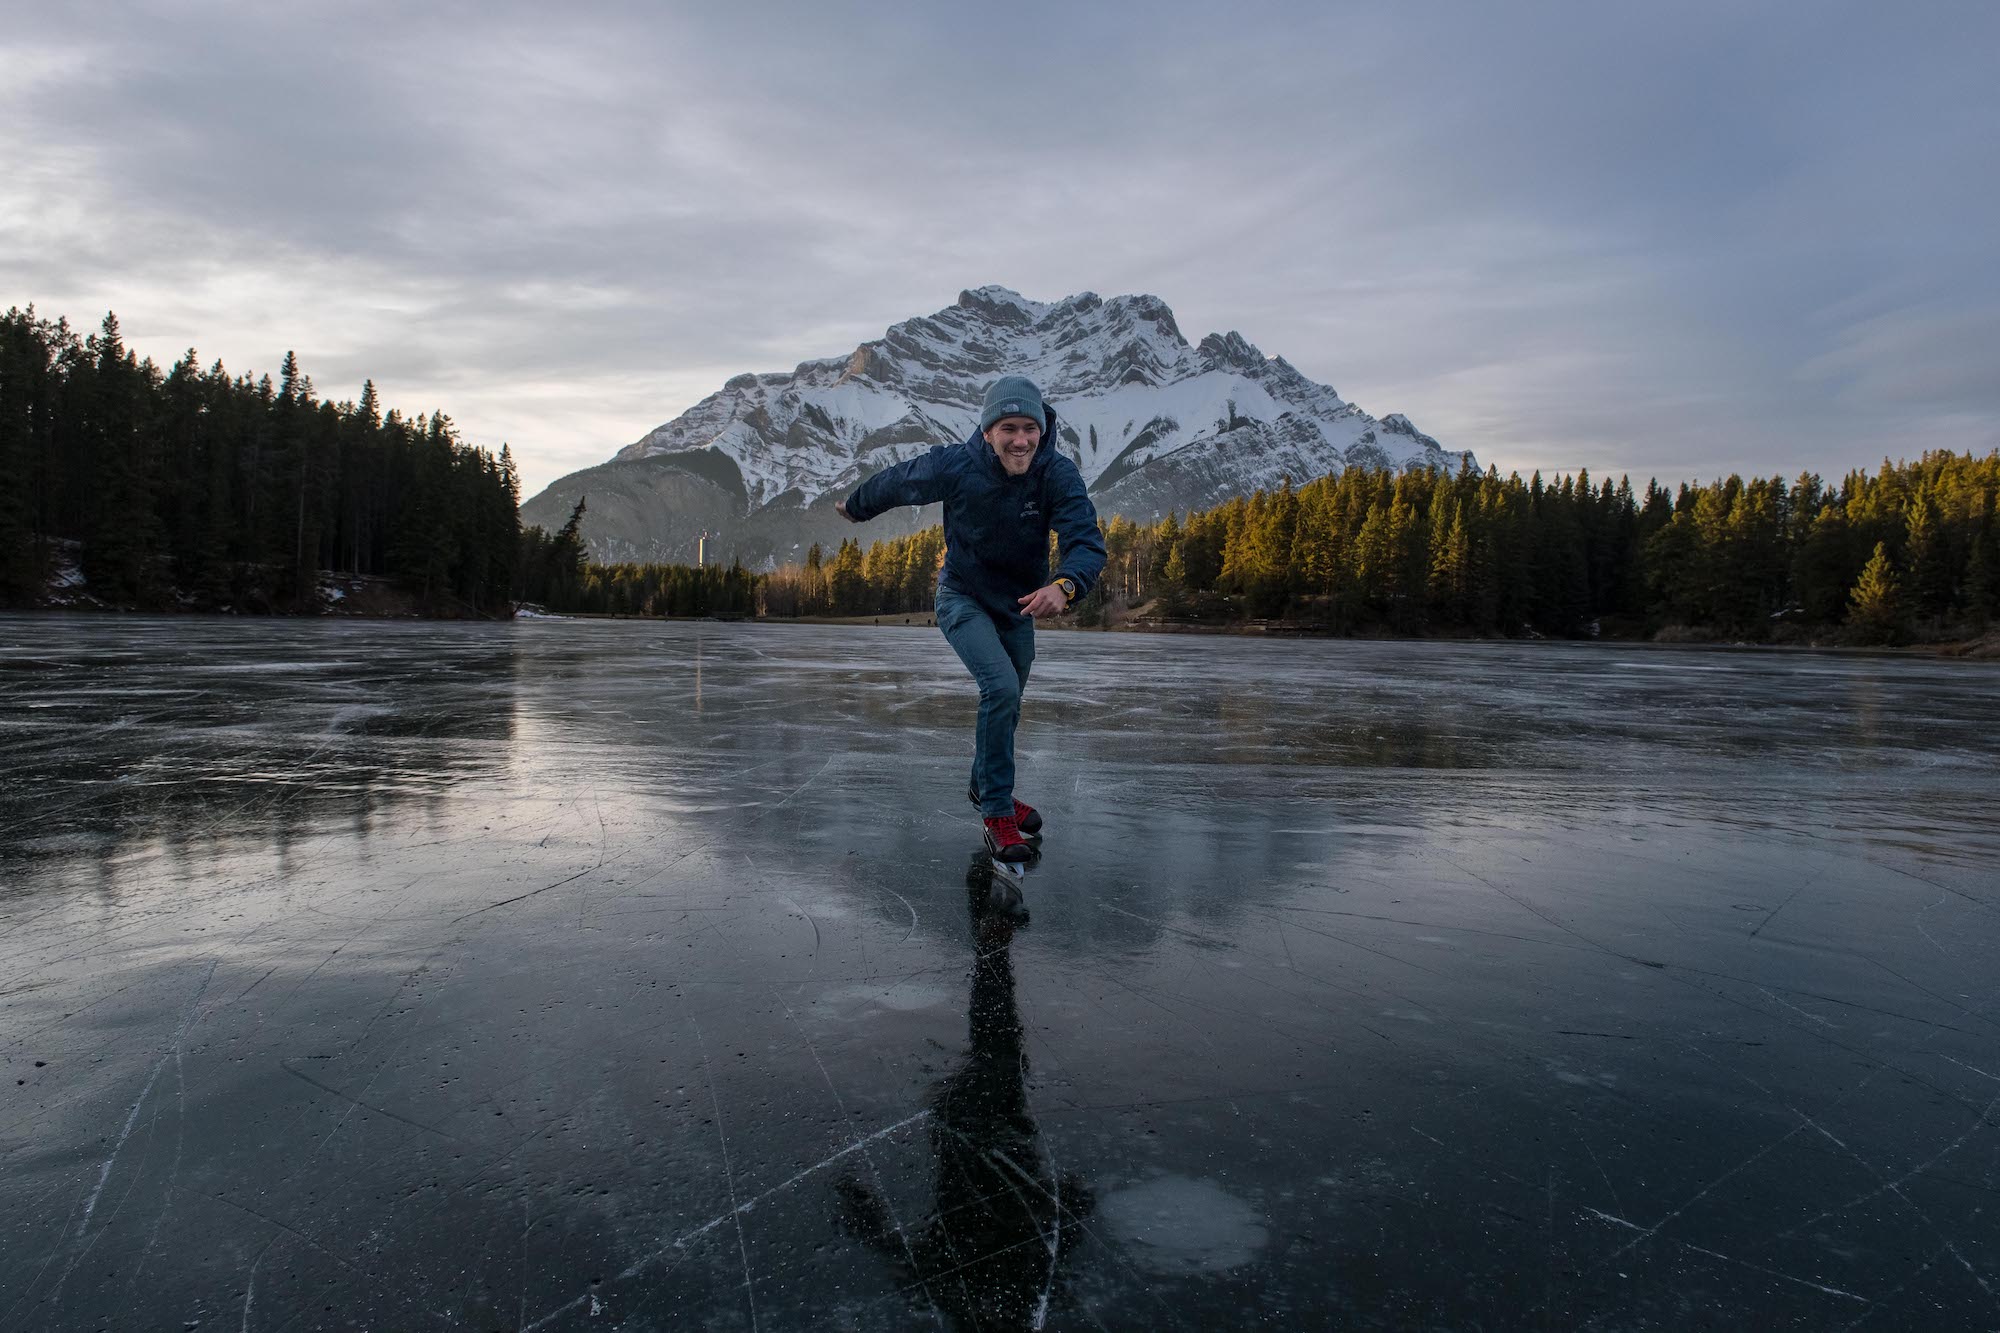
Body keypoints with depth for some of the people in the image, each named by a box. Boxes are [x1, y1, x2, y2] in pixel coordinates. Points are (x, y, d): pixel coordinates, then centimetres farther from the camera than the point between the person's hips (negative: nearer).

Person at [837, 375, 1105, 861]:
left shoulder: (1058, 474, -23)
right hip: (963, 598, -4)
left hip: (1019, 603, 4)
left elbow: (1088, 542, -34)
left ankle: (987, 788, 45)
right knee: (1001, 688, -24)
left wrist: (1064, 585, -56)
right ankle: (997, 813, -12)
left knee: (1005, 704, 19)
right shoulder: (955, 466, -26)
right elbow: (895, 482, -6)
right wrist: (854, 507, 14)